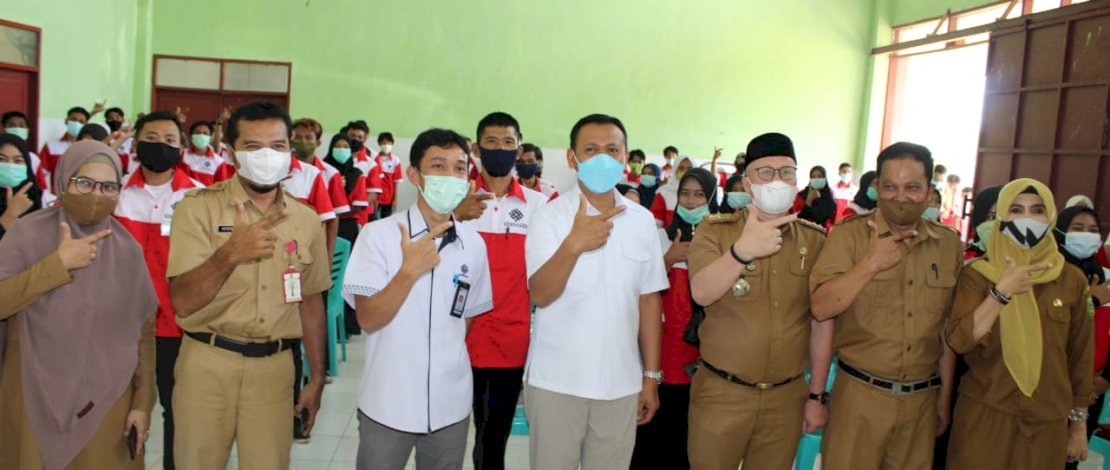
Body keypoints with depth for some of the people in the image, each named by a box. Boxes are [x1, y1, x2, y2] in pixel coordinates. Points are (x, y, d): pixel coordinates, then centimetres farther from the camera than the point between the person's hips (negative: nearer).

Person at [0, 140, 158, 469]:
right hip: (35, 401, -1)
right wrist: (58, 264, -19)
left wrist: (143, 401, 1)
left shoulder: (127, 248, -1)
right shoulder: (28, 234, -6)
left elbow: (144, 330, 3)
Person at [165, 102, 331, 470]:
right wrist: (229, 254, -32)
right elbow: (182, 302, -15)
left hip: (275, 366, 2)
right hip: (207, 363, -2)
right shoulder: (199, 207, -7)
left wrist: (317, 378, 10)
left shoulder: (306, 219, 4)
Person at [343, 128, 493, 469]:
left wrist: (450, 360, 3)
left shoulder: (474, 244, 1)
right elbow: (368, 320, -14)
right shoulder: (379, 234, -10)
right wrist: (409, 271, -25)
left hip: (451, 405, 3)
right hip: (387, 404, -3)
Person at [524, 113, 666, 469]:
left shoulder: (642, 220, 4)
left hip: (621, 383, 3)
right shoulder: (549, 216, -6)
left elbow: (649, 299, 7)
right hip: (556, 382, -2)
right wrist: (573, 244, -32)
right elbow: (540, 295, -15)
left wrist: (651, 375, 6)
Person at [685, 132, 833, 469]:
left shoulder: (815, 240, 3)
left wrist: (817, 395, 6)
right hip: (721, 392, -2)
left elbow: (822, 322, 5)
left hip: (787, 397, 2)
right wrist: (742, 250, -37)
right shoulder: (716, 231, -4)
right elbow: (702, 293, -21)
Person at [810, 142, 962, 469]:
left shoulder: (949, 244, 5)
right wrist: (871, 264, -21)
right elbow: (820, 307, -15)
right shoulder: (849, 235, -6)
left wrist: (945, 396, 14)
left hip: (922, 399, 4)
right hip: (859, 394, -3)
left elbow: (947, 327, 12)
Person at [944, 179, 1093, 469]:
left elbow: (1080, 355, 8)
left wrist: (1079, 423, 10)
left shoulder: (1072, 279, 2)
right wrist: (1002, 292, -22)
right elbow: (959, 341, -16)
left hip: (1049, 420, 2)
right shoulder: (978, 273, -5)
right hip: (985, 414, -2)